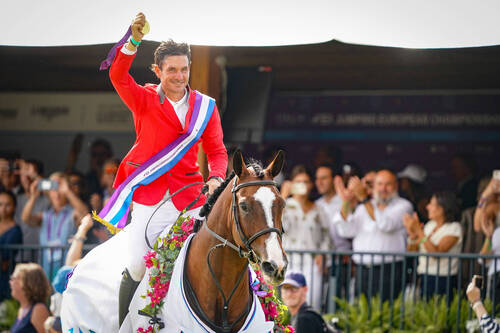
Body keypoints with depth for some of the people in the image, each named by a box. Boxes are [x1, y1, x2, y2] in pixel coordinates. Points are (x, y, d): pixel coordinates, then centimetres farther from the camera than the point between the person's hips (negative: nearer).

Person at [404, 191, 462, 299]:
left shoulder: (454, 228, -7)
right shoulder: (430, 225, 13)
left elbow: (436, 252, -20)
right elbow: (412, 251, 12)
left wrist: (419, 231, -19)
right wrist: (412, 234, -7)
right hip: (424, 278, 6)